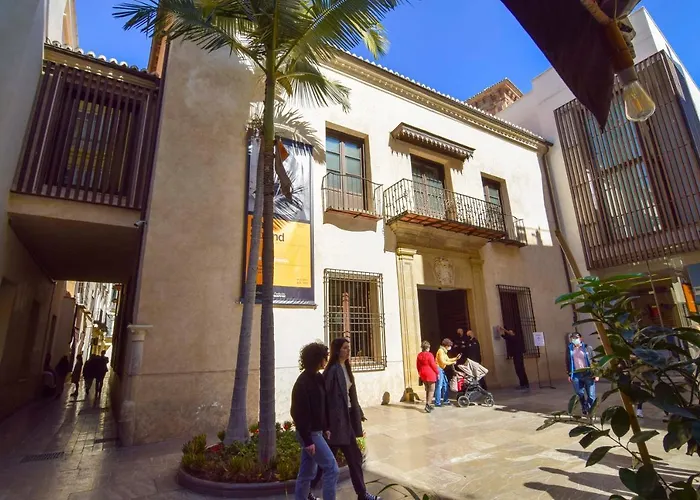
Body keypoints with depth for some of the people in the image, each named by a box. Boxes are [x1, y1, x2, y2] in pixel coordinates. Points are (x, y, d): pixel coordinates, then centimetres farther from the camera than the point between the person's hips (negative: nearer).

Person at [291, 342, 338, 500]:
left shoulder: (318, 378, 5)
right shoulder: (303, 383, -21)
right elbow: (300, 413, -21)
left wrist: (326, 427, 12)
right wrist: (307, 440, -19)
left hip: (316, 431, 8)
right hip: (310, 433, -8)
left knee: (307, 472, 17)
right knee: (332, 468, -3)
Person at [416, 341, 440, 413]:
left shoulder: (419, 355, 5)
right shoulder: (429, 355, -16)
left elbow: (418, 366, 11)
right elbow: (433, 365, -14)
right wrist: (438, 372, -3)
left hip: (423, 375, 7)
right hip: (430, 374, -7)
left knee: (427, 390, 17)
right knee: (431, 390, 0)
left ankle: (428, 405, 20)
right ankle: (427, 405, -10)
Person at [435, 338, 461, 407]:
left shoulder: (444, 351, 16)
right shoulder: (441, 351, -15)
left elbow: (448, 359, 21)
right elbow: (443, 362, -20)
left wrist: (456, 358, 12)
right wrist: (452, 363, -11)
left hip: (441, 370, 11)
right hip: (438, 369, -11)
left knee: (445, 385, 15)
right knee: (439, 386, -8)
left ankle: (445, 400, 25)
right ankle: (437, 403, -4)